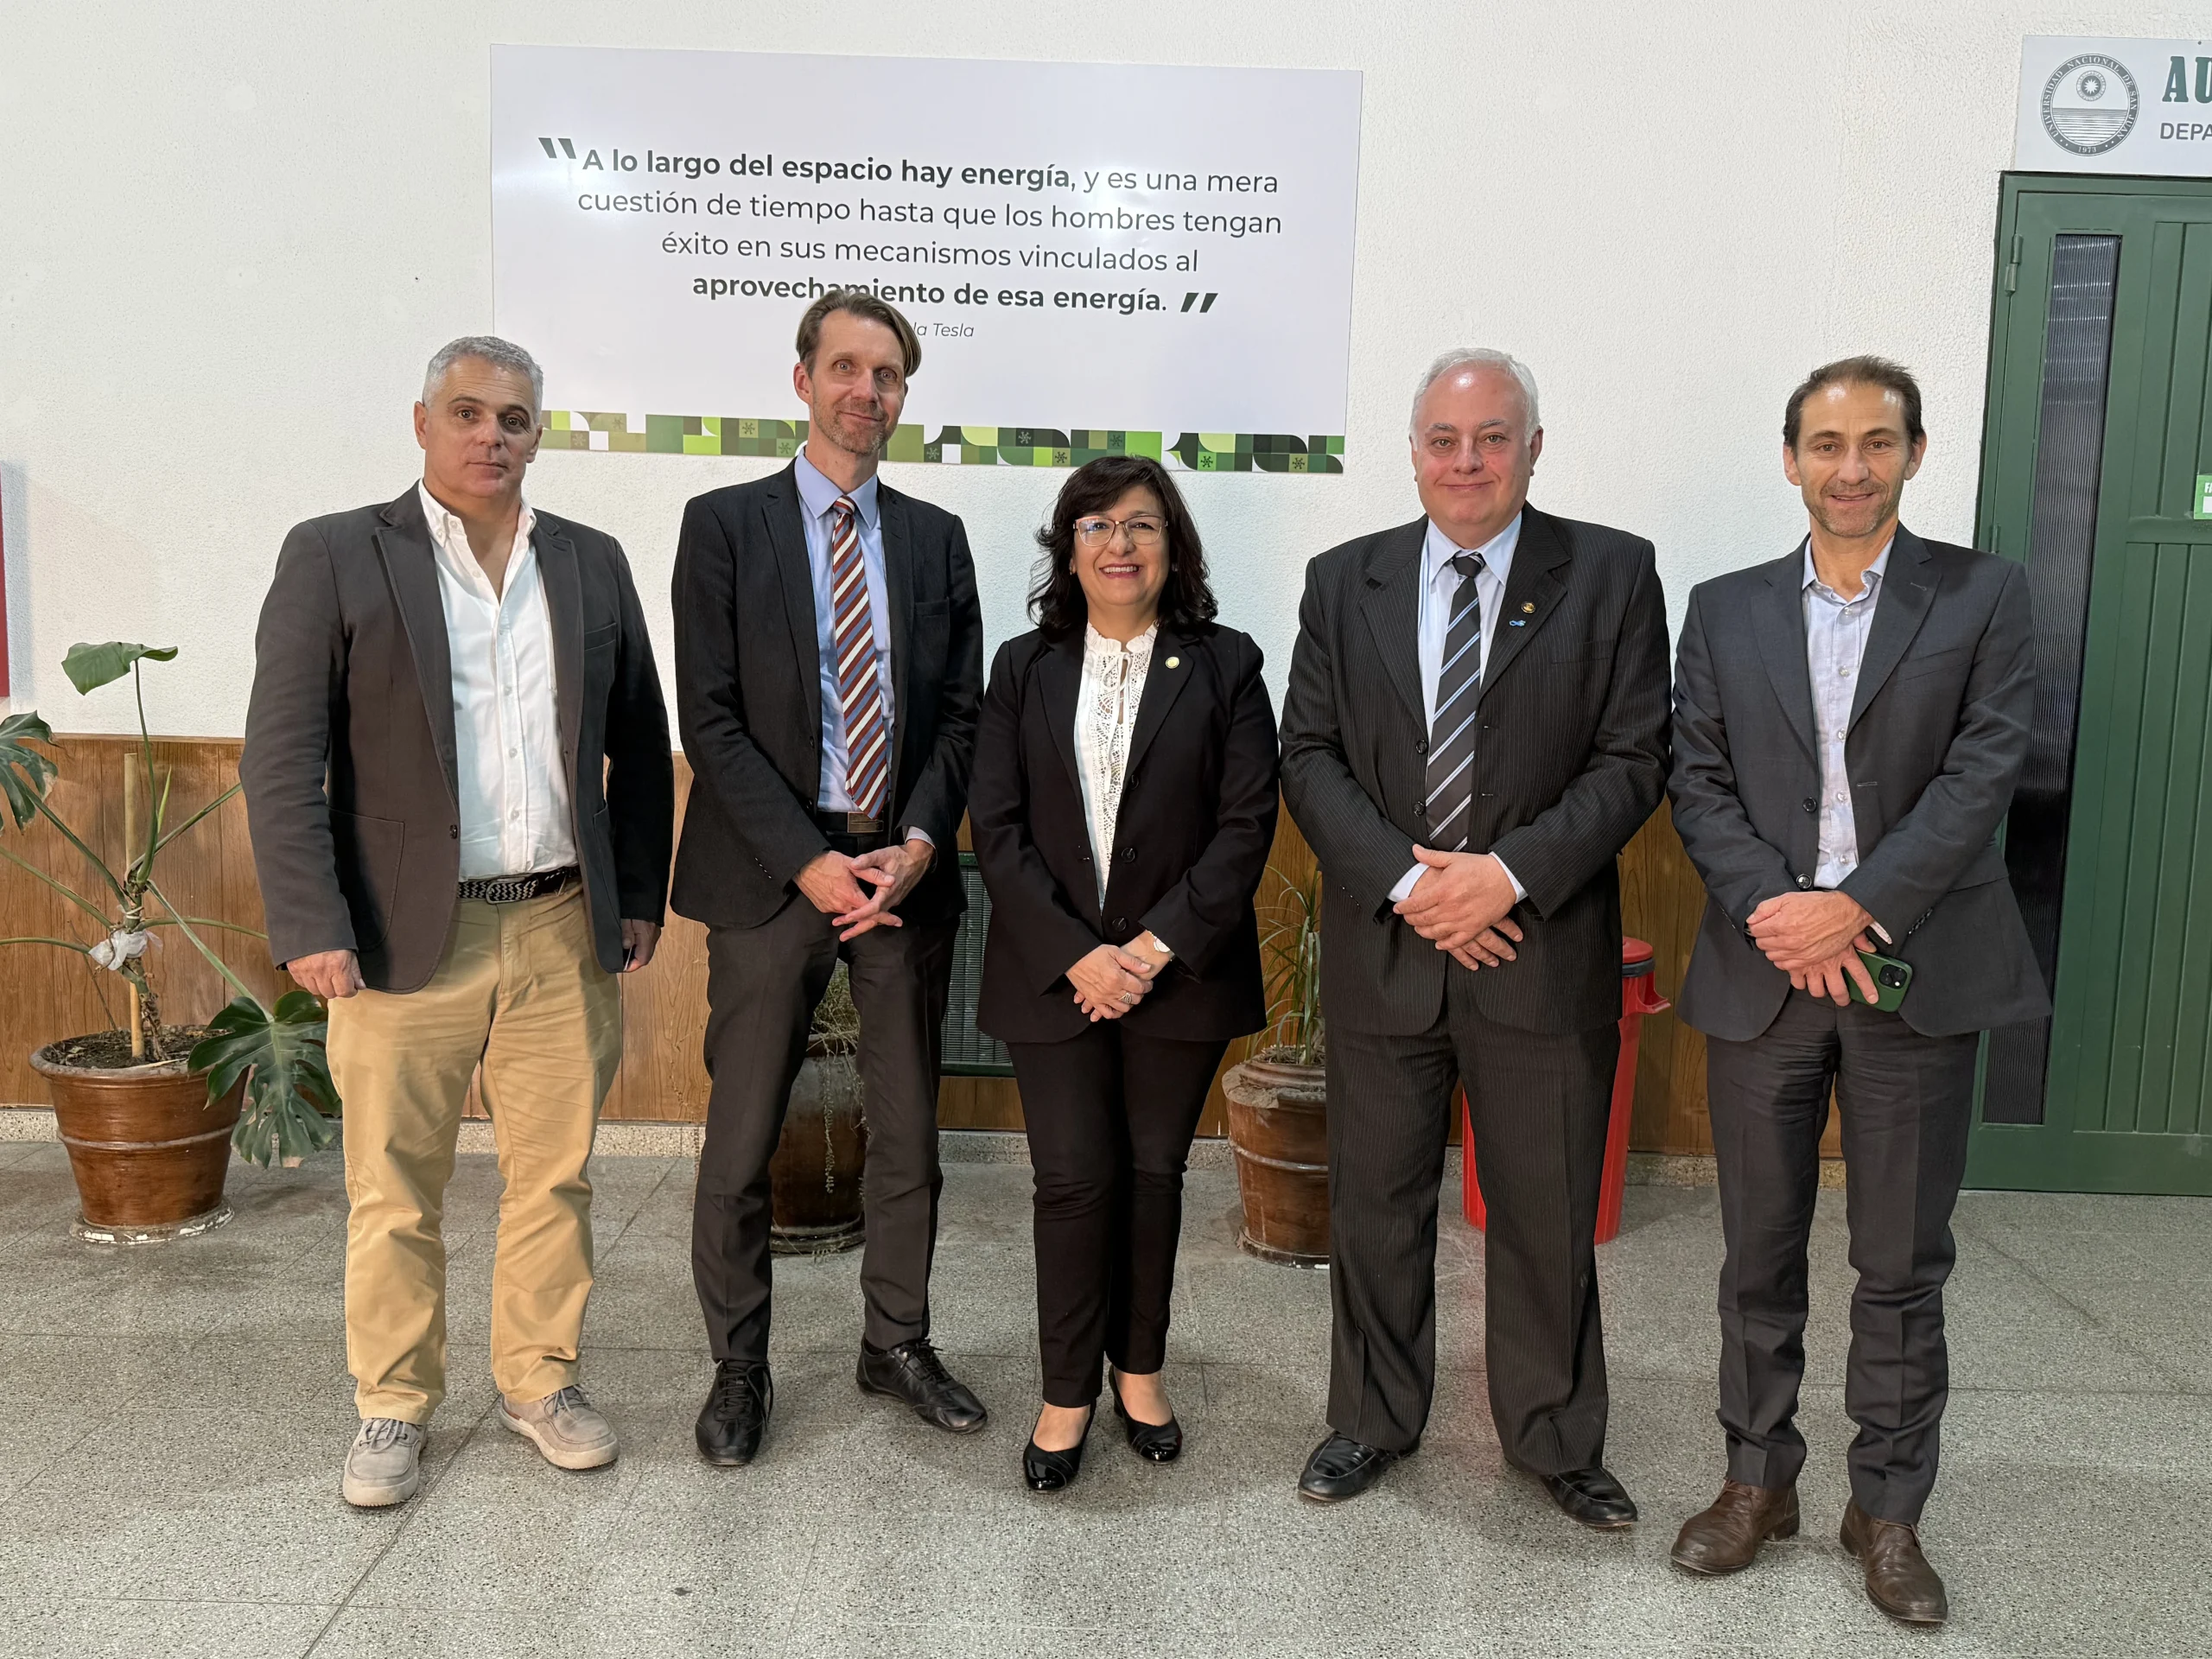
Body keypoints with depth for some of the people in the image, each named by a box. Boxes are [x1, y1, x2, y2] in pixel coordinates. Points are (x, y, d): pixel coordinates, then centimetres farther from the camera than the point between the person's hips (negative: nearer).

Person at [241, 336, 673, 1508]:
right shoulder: (333, 556, -1)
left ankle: (540, 1378, 28)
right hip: (405, 937, -3)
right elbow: (282, 758, -5)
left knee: (554, 1177, 10)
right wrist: (309, 926, -11)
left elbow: (640, 746, 14)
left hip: (564, 934, 3)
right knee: (395, 1192, 7)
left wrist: (640, 895, 9)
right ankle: (394, 1405, 25)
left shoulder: (594, 564, 10)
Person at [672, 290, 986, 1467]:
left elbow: (961, 714, 7)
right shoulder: (725, 524, 1)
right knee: (741, 1142, 4)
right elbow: (711, 718, -6)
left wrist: (915, 846, -8)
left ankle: (898, 1343, 29)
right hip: (773, 874, -3)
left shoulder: (936, 539, 11)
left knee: (908, 1132, 12)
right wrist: (811, 863, -14)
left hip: (906, 870, 3)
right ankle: (738, 1368, 22)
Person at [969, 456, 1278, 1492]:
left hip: (1178, 969, 0)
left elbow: (1246, 824, -5)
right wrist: (1076, 955, -11)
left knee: (1153, 1173, 9)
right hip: (1054, 970, 1)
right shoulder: (1025, 669, 6)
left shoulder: (1224, 666, 1)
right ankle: (1068, 1391, 16)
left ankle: (1139, 1366, 28)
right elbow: (997, 828, 0)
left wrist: (1158, 947, -13)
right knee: (1073, 1178, 0)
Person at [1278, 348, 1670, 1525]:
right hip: (1382, 949, 2)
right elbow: (1310, 757, 1)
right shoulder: (1344, 582, 6)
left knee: (1548, 1212, 10)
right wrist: (1405, 881, -13)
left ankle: (1557, 1439, 31)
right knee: (1375, 1204, 13)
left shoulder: (1611, 575, 0)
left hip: (1544, 952, -1)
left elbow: (1632, 759, -5)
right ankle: (1372, 1422, 33)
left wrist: (1509, 873, -17)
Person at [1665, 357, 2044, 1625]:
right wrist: (1774, 911, -13)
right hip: (1764, 966, 2)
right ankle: (1759, 1482, 27)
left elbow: (1984, 771, -7)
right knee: (1761, 1253, 11)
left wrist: (1857, 906, -16)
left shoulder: (1983, 596, 3)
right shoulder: (1726, 611, 8)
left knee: (1904, 1267, 8)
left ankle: (1889, 1510, 24)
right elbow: (1700, 784, 2)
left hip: (1915, 971, -1)